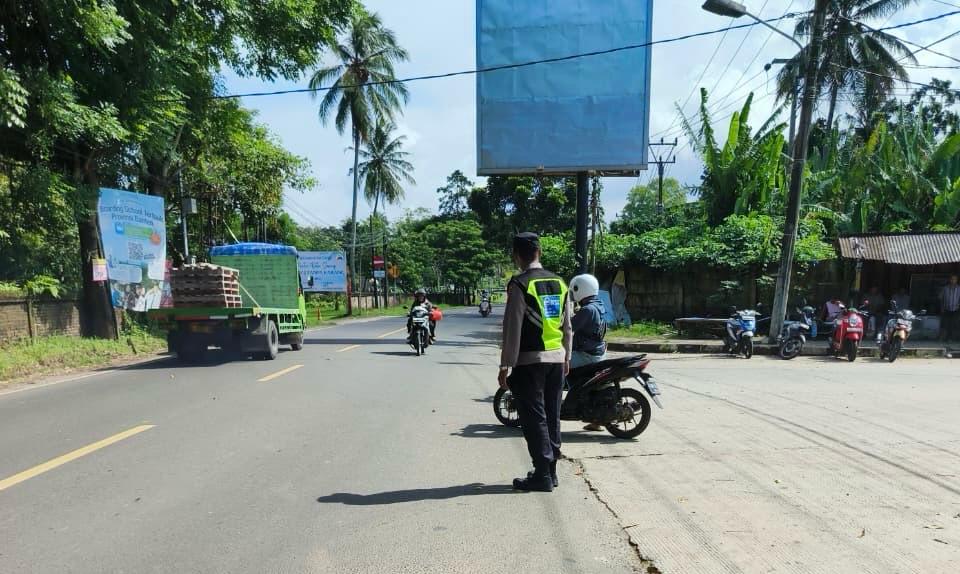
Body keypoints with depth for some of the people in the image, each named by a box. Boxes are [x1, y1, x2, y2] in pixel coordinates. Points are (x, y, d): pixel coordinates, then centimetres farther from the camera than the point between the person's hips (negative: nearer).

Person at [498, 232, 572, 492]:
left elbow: (513, 328, -14)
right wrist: (566, 357, 22)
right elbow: (567, 325, 13)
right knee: (552, 416, 14)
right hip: (556, 358, 7)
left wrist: (505, 365, -10)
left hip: (529, 360, -6)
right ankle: (550, 471, 23)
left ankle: (542, 475, 5)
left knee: (534, 418, 1)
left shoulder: (519, 284, -11)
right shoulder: (558, 282, 8)